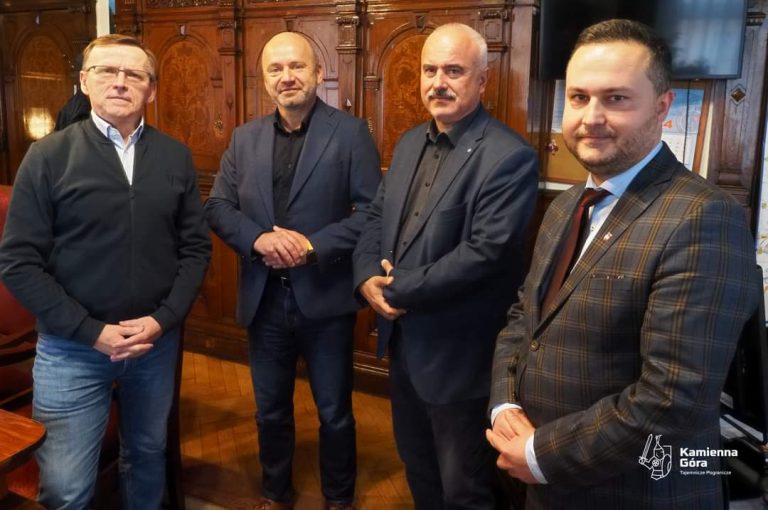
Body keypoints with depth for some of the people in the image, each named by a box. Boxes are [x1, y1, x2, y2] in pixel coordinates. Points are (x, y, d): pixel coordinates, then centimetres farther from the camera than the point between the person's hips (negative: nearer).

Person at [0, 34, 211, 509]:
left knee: (148, 455, 20)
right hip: (72, 348, -2)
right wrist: (91, 331, -14)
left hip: (158, 341, 3)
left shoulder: (176, 157, 1)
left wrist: (163, 318, -10)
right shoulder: (48, 156, -7)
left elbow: (196, 247, 2)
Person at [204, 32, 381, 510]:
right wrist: (259, 238, -15)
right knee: (271, 410, 20)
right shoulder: (246, 138, 7)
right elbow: (218, 206, 4)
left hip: (325, 296, -3)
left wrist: (314, 247, -22)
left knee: (334, 411, 13)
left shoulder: (350, 132, -6)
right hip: (264, 297, 4)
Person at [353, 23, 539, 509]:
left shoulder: (510, 157, -19)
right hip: (403, 339, 8)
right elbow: (377, 215, 10)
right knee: (416, 463, 27)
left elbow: (486, 252, -25)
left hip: (458, 353, -8)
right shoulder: (410, 143, 8)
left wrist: (400, 291, -18)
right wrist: (367, 276, -8)